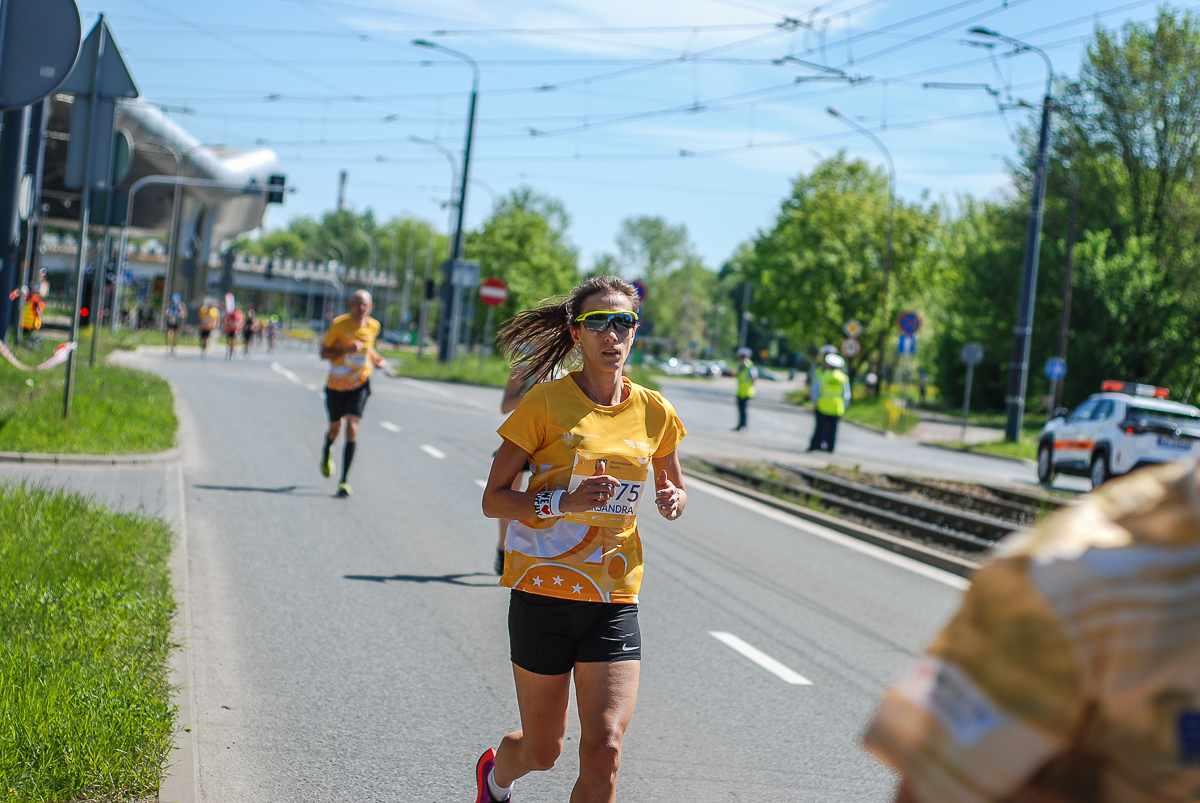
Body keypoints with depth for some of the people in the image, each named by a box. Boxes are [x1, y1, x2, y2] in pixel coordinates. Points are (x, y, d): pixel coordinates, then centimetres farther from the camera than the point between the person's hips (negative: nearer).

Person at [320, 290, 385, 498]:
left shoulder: (373, 326, -2)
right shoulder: (338, 324, -14)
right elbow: (324, 353, -11)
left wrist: (376, 359, 3)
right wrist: (346, 350, -26)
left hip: (359, 384, 1)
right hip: (336, 385, -1)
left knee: (352, 428, -15)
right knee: (335, 429, 14)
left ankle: (344, 481, -13)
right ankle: (327, 452, 52)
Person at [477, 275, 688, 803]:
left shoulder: (654, 413, 4)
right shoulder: (546, 403, -7)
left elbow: (674, 487, 21)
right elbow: (493, 499, -6)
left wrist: (672, 500, -3)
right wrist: (562, 502, -22)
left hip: (614, 600, 2)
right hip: (544, 593, -2)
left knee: (604, 749, -12)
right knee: (543, 751, 10)